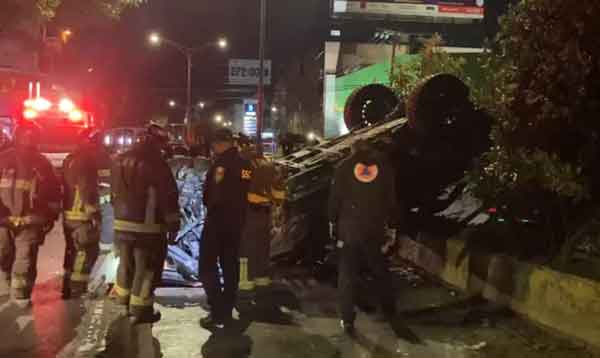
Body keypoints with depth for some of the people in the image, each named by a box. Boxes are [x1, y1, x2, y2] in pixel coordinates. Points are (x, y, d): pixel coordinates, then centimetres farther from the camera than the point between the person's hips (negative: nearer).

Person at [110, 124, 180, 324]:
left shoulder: (120, 161, 9)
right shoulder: (156, 164, -15)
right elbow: (168, 196, -14)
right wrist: (173, 223, -6)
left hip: (122, 223, 7)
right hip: (148, 226, -7)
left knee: (126, 262, 23)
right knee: (146, 268, 3)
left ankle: (122, 296, 38)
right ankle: (140, 310, 9)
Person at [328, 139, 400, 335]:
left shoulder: (344, 167, 1)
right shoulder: (384, 165, 6)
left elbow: (334, 199, -1)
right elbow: (391, 199, 7)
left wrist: (333, 223, 7)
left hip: (349, 227, -2)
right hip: (375, 228, 2)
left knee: (347, 274, 4)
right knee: (380, 270, 19)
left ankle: (347, 319, 3)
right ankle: (389, 309, 31)